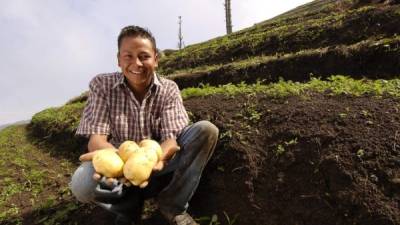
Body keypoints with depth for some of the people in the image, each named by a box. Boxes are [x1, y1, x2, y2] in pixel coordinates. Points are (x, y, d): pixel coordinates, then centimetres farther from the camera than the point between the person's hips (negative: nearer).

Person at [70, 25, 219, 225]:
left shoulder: (169, 89, -8)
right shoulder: (101, 85, -9)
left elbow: (171, 139, -17)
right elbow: (96, 139, -16)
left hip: (158, 165, 1)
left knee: (206, 130, -21)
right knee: (82, 183, -33)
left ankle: (172, 204, -9)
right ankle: (129, 207, 0)